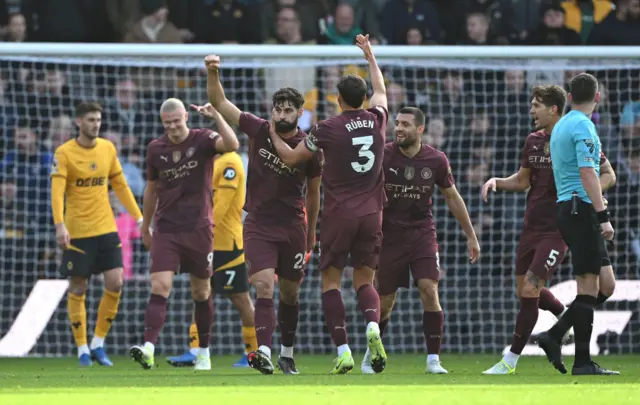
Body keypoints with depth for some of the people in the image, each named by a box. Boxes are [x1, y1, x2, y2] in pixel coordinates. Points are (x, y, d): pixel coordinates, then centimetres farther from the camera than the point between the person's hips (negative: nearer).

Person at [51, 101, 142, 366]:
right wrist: (60, 225, -28)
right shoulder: (64, 153, -8)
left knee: (115, 284, -5)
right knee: (78, 290, 1)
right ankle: (82, 350, 11)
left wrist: (138, 218, 12)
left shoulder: (108, 149, 7)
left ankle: (98, 344, 9)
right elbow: (57, 192, -16)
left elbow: (120, 186, 15)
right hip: (77, 232, -4)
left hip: (106, 228, 4)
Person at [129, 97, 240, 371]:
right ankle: (148, 348, -25)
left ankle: (204, 353, 20)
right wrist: (145, 227, 22)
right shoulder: (155, 149, 5)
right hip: (165, 230, 2)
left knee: (201, 292, 8)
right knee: (159, 288, -13)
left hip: (198, 229, -1)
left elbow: (231, 145, -27)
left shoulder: (202, 140, -6)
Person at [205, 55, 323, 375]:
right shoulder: (259, 130, -5)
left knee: (290, 293, 11)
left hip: (293, 228, 1)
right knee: (264, 288, -16)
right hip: (259, 225, -1)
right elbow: (219, 103, -4)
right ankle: (263, 352, -28)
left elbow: (313, 192, 7)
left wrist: (311, 231, 14)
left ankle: (287, 354, 27)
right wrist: (212, 74, -21)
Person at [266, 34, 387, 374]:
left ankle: (343, 350, -8)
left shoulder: (328, 128, -7)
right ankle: (372, 327, -21)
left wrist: (273, 134, 22)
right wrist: (370, 56, 40)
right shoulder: (376, 119, 3)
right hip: (371, 214, 3)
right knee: (364, 281, 10)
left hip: (339, 214, -3)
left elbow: (291, 157, 4)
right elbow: (381, 90, 27)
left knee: (331, 282, 4)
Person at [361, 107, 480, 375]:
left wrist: (471, 236, 11)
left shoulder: (436, 160, -3)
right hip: (390, 235, -1)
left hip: (423, 234, 1)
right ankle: (371, 355, 28)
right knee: (385, 302, 5)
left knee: (429, 291, -16)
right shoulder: (383, 156, -8)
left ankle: (433, 360, -10)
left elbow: (452, 198, 9)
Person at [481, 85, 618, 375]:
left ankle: (511, 359, -5)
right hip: (531, 227, 7)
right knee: (524, 292, 11)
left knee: (529, 291, -12)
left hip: (558, 229, -7)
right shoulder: (533, 141, 9)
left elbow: (608, 175, -2)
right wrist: (496, 182, 1)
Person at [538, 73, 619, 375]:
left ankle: (554, 337, 5)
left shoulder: (560, 126, 17)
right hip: (582, 208, -9)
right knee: (589, 286, -8)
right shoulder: (583, 127, -11)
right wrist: (603, 216, -22)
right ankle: (582, 362, -8)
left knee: (597, 284, 10)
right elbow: (587, 172, -19)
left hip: (565, 206, 9)